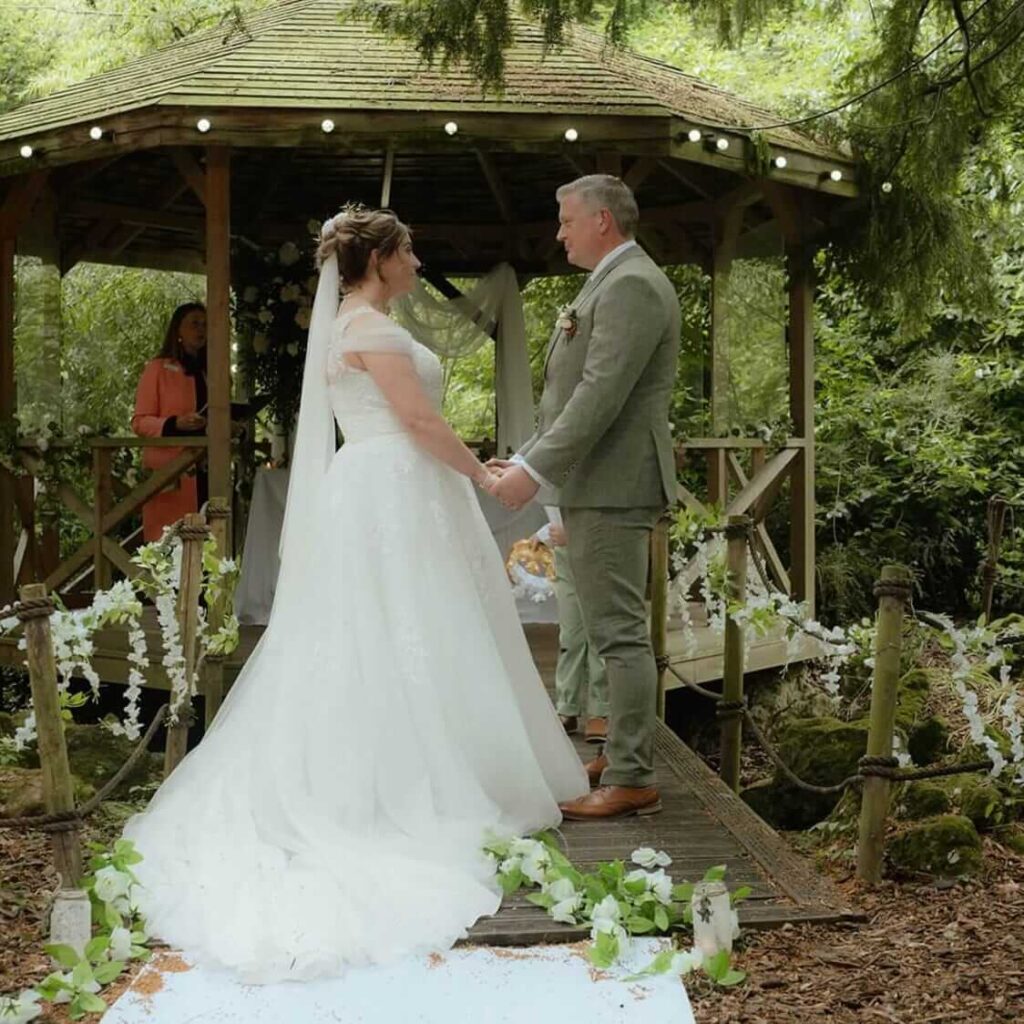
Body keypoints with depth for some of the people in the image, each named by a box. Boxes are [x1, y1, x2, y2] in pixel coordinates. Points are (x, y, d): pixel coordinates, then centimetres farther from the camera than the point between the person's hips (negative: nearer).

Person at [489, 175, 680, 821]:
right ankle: (627, 753, 26)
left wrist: (536, 470, -23)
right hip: (599, 485, 11)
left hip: (613, 487, -11)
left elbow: (601, 395, -23)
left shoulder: (632, 286, -14)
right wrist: (528, 457, 15)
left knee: (620, 630, -8)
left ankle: (632, 780, -3)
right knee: (617, 628, 16)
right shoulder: (617, 283, 19)